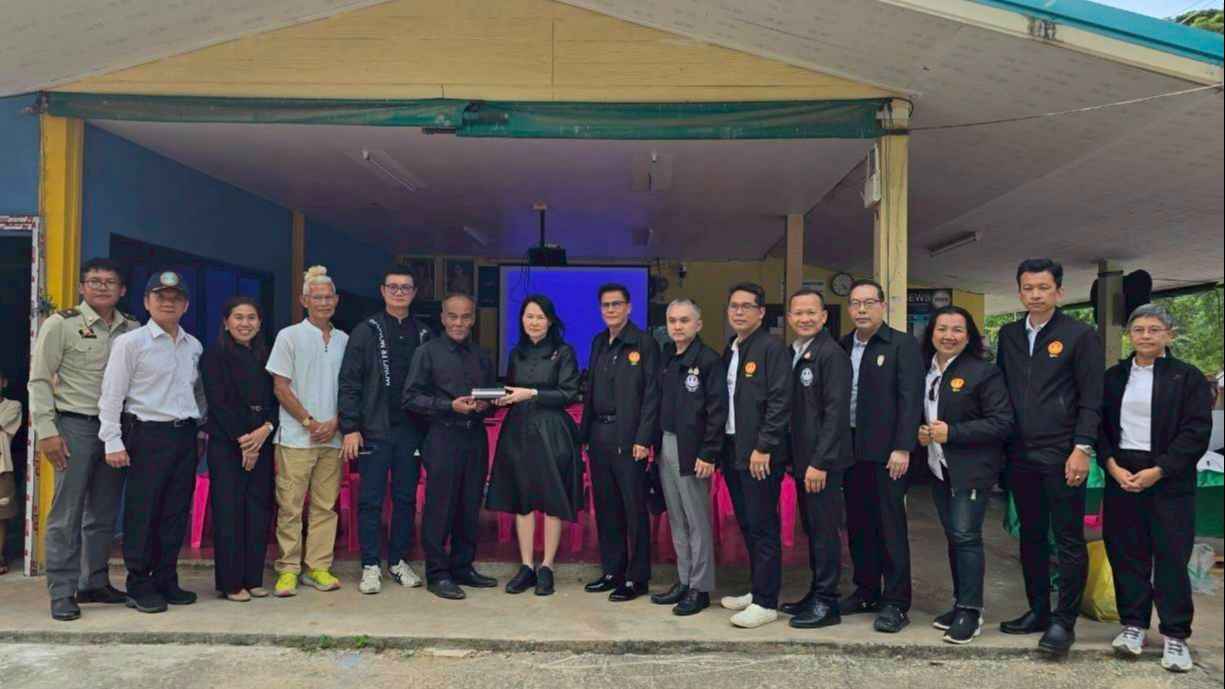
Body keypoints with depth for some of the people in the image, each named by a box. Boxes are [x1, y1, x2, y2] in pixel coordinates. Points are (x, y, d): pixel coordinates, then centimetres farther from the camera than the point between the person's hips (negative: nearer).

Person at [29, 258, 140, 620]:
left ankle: (94, 583, 24)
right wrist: (46, 431, -10)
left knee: (104, 513, 12)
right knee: (67, 513, -2)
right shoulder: (61, 324, -2)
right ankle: (62, 593, 6)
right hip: (75, 427, -4)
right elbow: (39, 380, -3)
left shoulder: (133, 329, 8)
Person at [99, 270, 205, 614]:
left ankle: (166, 580, 21)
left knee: (176, 513, 10)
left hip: (185, 435, 5)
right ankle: (139, 585, 13)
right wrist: (113, 442, -12)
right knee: (143, 514, 0)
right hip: (148, 434, -5)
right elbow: (112, 395, -7)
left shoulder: (194, 346, 12)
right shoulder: (130, 342, -4)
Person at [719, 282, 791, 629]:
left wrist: (763, 448, -18)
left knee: (763, 526, -2)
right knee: (747, 525, 15)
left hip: (760, 454, -8)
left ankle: (766, 603, 7)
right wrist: (721, 449, 12)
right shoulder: (729, 350, 15)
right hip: (733, 450, 8)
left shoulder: (772, 348, -9)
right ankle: (757, 589, 26)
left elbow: (780, 402, -16)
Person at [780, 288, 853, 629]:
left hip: (822, 461, -8)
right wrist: (792, 457, 12)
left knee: (824, 529, 0)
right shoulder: (792, 354, 12)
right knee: (811, 528, 14)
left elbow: (836, 413, -18)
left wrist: (819, 462, -20)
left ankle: (827, 603, 9)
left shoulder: (832, 354, -12)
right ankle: (816, 593, 25)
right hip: (801, 459, 8)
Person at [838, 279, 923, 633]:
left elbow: (910, 399, -10)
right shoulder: (842, 347, 12)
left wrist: (902, 448, -16)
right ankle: (866, 592, 25)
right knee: (858, 525, 12)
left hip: (886, 452, -5)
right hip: (850, 448, 6)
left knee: (890, 526, -1)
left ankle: (895, 603, 8)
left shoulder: (903, 345, -4)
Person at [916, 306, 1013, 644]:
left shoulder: (984, 372, -10)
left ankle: (971, 611, 2)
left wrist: (951, 432, -19)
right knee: (953, 537, 13)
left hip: (971, 470, -6)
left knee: (965, 536, -8)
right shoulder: (925, 371, 9)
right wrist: (921, 433, -1)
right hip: (939, 468, 6)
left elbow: (1002, 423, -15)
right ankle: (960, 604, 23)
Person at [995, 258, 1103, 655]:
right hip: (1020, 456, 5)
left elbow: (1091, 399, -6)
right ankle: (1038, 611, 24)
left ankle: (1064, 622, 9)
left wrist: (1082, 448, -14)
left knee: (1068, 541, 1)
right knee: (1031, 537, 13)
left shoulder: (1080, 335, -3)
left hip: (1062, 457, -5)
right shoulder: (1008, 335, 11)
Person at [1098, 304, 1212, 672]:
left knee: (1171, 558, 0)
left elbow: (1196, 433, -6)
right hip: (1121, 476, 3)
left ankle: (1175, 635, 11)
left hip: (1169, 480, -3)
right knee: (1126, 554, 6)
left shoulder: (1188, 377, 0)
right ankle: (1133, 624, 19)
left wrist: (1157, 471, -14)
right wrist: (1113, 466, -8)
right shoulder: (1114, 376, 10)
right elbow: (1100, 426, 8)